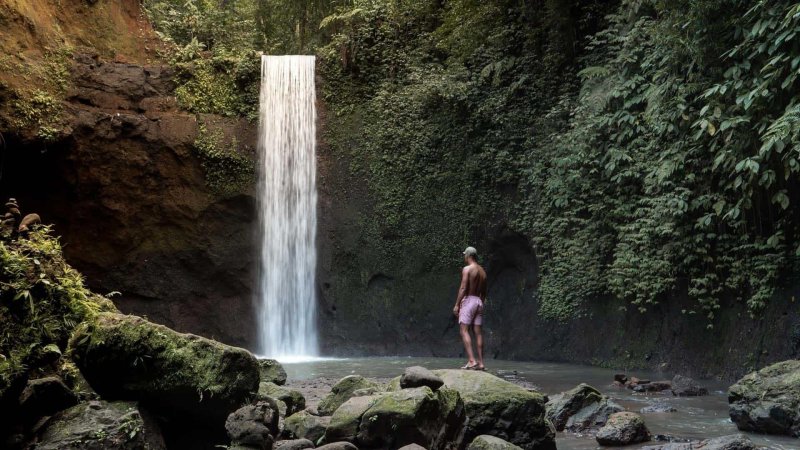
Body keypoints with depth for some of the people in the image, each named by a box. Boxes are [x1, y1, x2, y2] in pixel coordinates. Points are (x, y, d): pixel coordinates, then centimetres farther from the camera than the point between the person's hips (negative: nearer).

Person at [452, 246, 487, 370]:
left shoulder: (467, 269, -8)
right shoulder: (482, 271, 15)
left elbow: (463, 288, -15)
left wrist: (457, 304, -12)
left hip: (468, 300, -7)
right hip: (479, 301, 7)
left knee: (464, 331, -8)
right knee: (477, 332, 6)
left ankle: (471, 360, -20)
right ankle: (481, 362, 4)